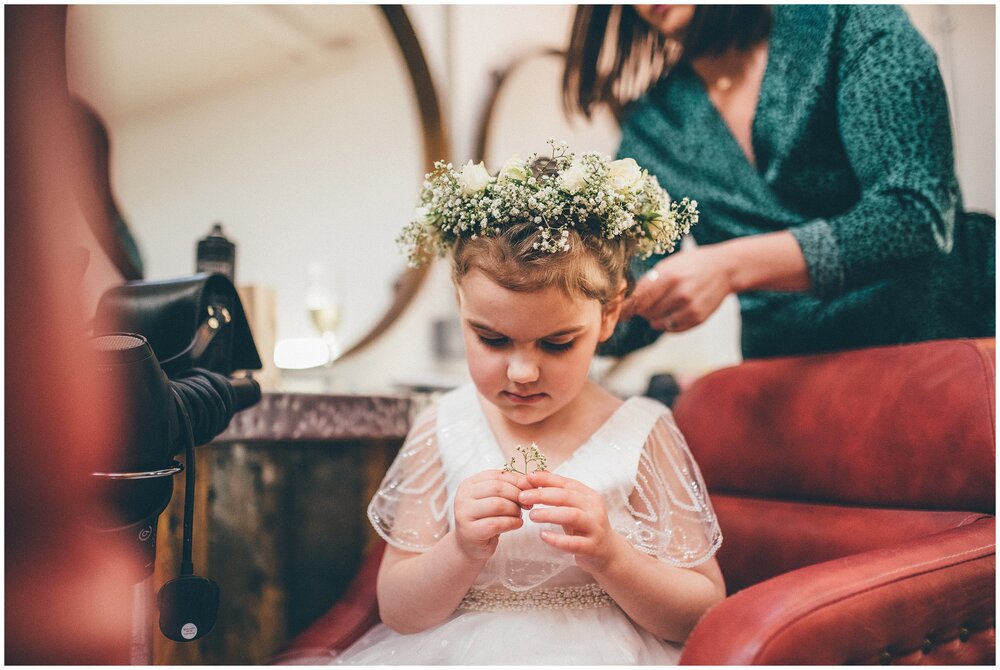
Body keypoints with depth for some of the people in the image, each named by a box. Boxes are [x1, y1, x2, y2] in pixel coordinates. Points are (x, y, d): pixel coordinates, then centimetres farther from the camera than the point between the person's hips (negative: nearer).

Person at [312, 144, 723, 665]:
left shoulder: (640, 436, -4)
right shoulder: (441, 432, 0)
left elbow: (704, 616, -2)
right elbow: (397, 612, 1)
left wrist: (608, 556, -17)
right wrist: (461, 551, -17)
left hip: (598, 656, -1)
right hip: (457, 653, 2)